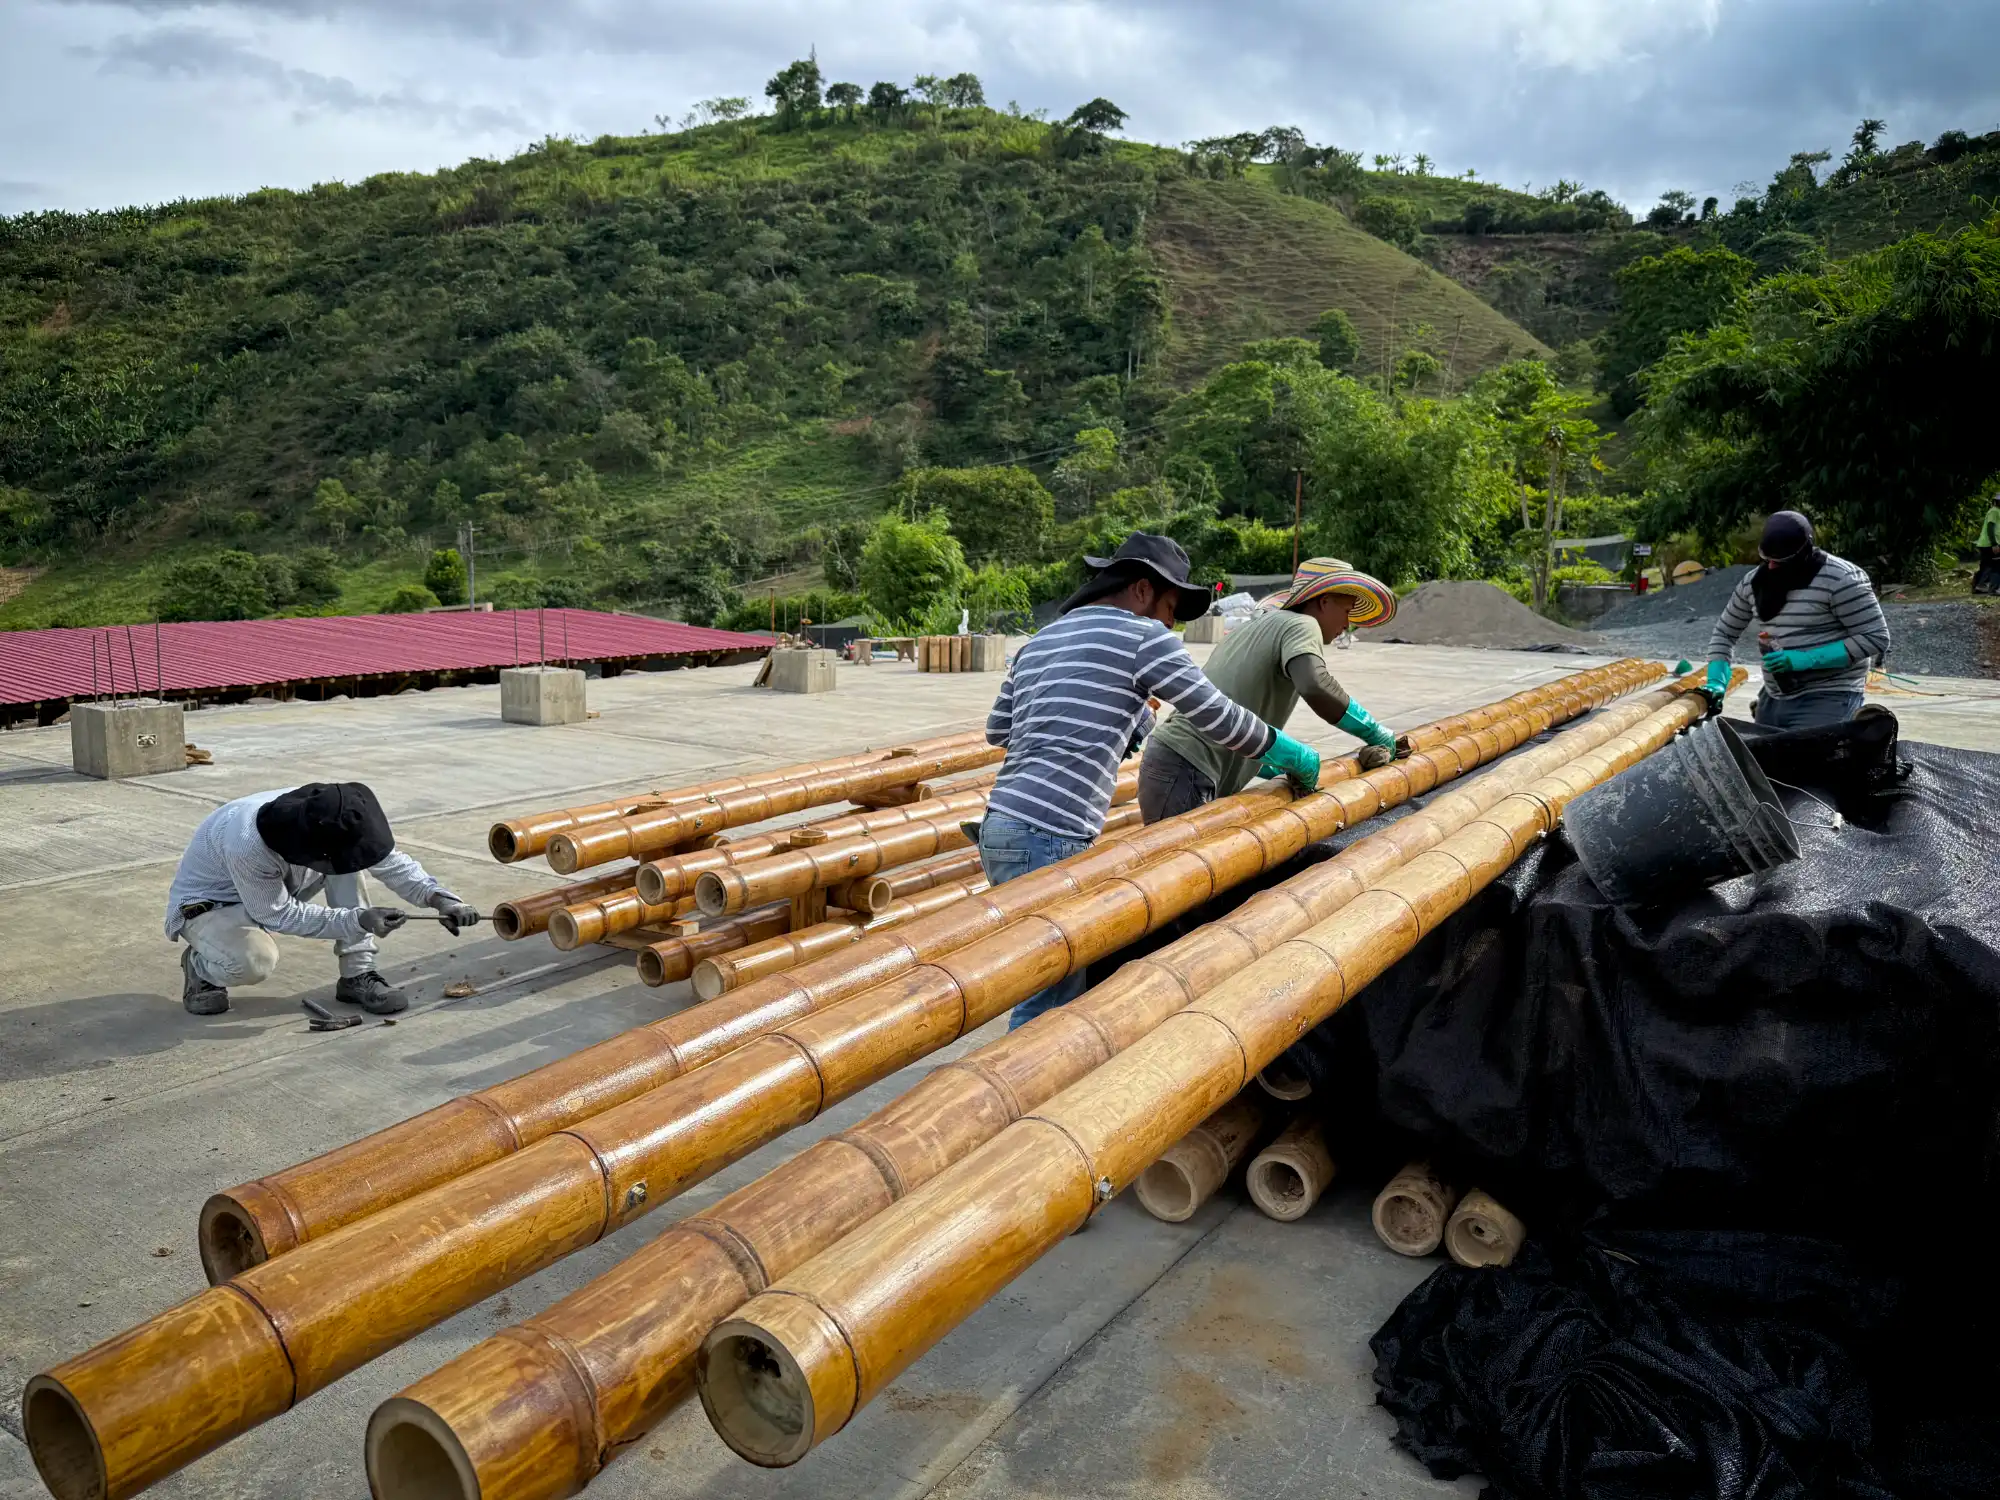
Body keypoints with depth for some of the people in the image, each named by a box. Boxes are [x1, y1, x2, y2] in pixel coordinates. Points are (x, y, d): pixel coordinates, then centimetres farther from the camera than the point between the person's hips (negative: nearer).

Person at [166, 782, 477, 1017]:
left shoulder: (321, 819, -23)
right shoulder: (246, 845, -41)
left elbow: (390, 860, -13)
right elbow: (279, 915, -28)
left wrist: (440, 899, -26)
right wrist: (358, 921, -32)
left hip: (274, 887, 6)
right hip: (208, 902, -6)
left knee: (347, 853, -19)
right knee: (253, 962, -38)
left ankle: (357, 976, -11)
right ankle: (200, 966, 0)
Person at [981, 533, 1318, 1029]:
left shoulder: (1039, 642, 20)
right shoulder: (1144, 636, -2)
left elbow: (996, 730, 26)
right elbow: (1218, 719, 1)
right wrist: (1287, 752, 16)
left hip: (1001, 826, 9)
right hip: (1047, 839, -9)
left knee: (1065, 978, 18)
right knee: (1049, 1000, -2)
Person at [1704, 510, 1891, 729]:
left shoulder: (1840, 579, -14)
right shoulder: (1753, 581, 5)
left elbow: (1876, 638, -14)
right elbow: (1724, 633, 14)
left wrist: (1807, 659, -21)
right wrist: (1717, 682, -1)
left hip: (1828, 699, -7)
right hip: (1773, 700, 7)